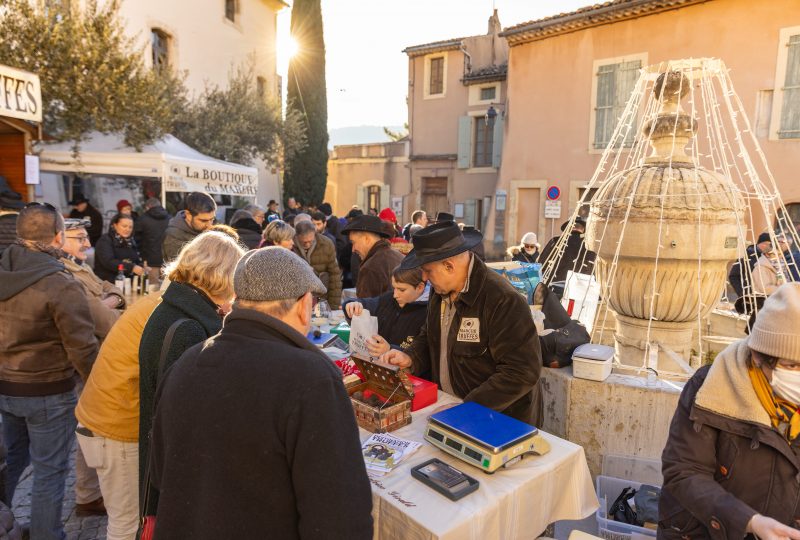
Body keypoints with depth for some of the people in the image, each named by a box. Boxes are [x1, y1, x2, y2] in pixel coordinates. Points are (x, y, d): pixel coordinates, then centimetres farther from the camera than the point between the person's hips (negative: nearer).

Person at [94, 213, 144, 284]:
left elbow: (138, 261, 13)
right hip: (108, 283, -5)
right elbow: (108, 262, -19)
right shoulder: (105, 241, -3)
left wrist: (142, 268, -11)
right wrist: (132, 267, -30)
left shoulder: (131, 242, 15)